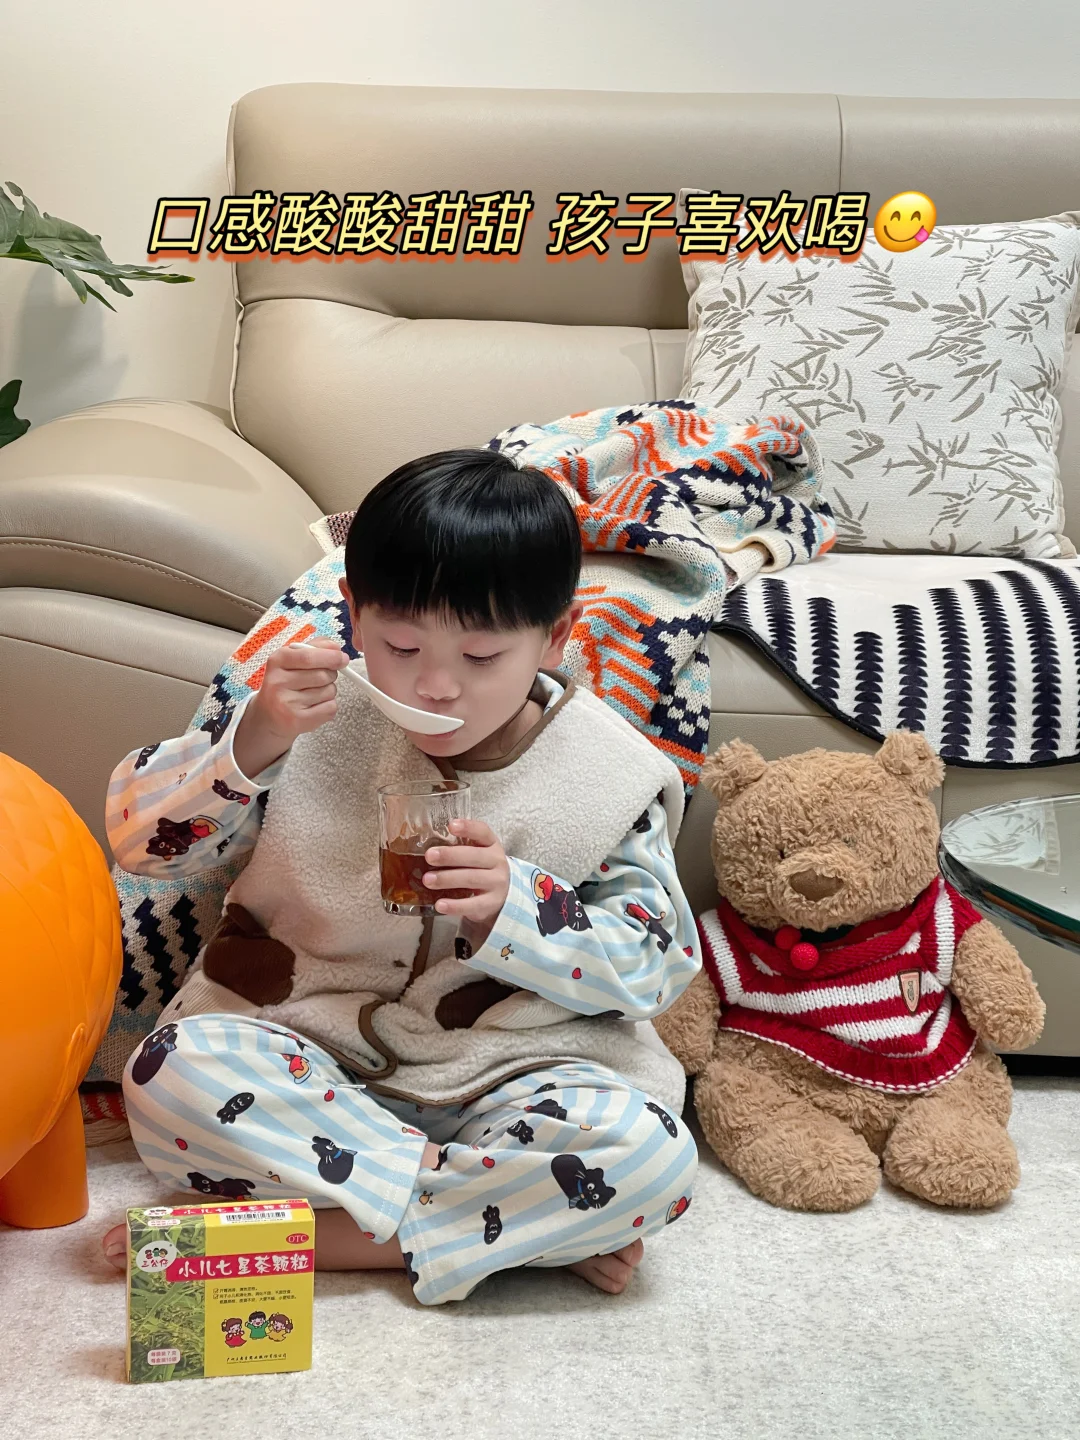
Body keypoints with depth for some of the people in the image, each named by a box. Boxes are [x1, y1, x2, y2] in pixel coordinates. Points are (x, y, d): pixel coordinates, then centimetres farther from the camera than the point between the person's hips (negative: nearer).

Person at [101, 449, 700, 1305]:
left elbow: (655, 964, -2)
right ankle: (533, 1220, -23)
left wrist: (512, 905, -21)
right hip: (314, 1051, 1)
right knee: (175, 1074, -30)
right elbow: (140, 832, -3)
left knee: (651, 1154, -29)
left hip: (511, 1069, 0)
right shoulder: (317, 721, -4)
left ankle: (322, 1232, -21)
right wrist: (253, 740, -22)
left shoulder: (608, 775, -5)